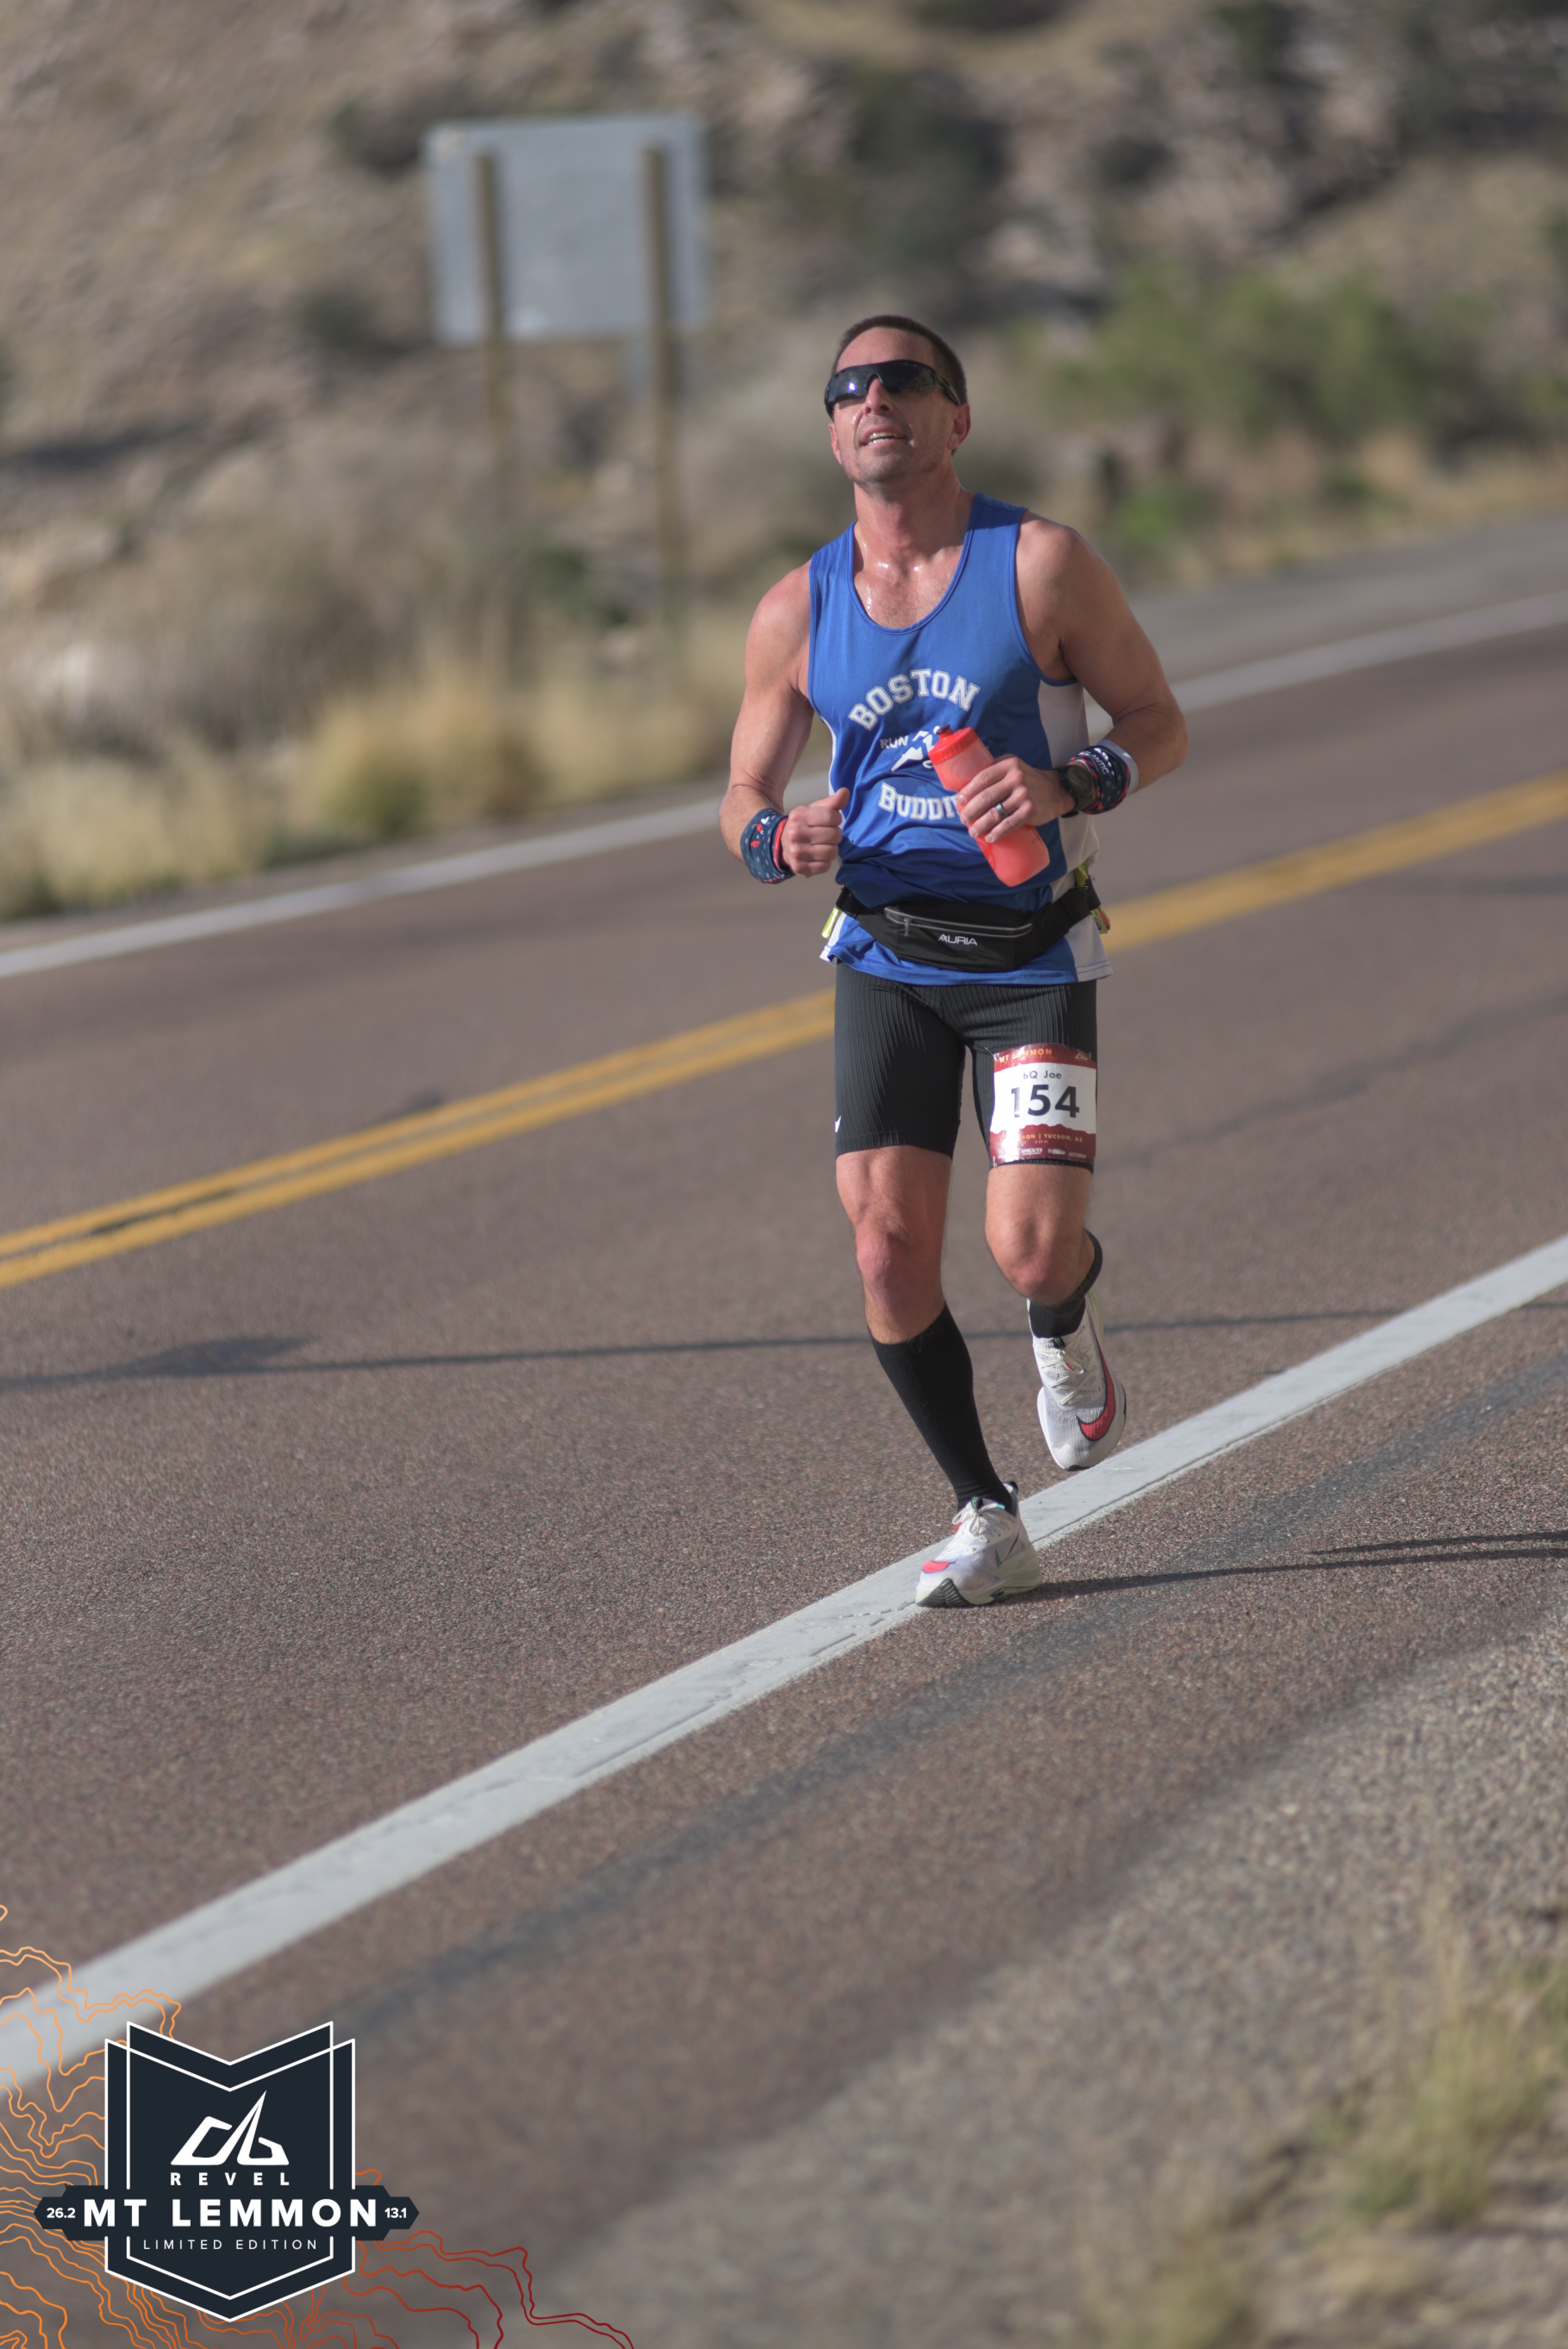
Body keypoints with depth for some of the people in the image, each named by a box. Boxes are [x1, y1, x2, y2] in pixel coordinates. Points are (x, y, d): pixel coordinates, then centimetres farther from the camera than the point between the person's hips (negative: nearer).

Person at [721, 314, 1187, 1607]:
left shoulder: (1042, 564, -7)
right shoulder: (799, 611, 2)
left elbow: (1161, 725, -1)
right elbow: (744, 796, 11)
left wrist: (1069, 787, -21)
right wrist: (781, 842, -14)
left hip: (1034, 959, -3)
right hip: (887, 958, 3)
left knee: (1031, 1246, -15)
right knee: (890, 1251, -7)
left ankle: (1069, 1332, 25)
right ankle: (988, 1522, 11)